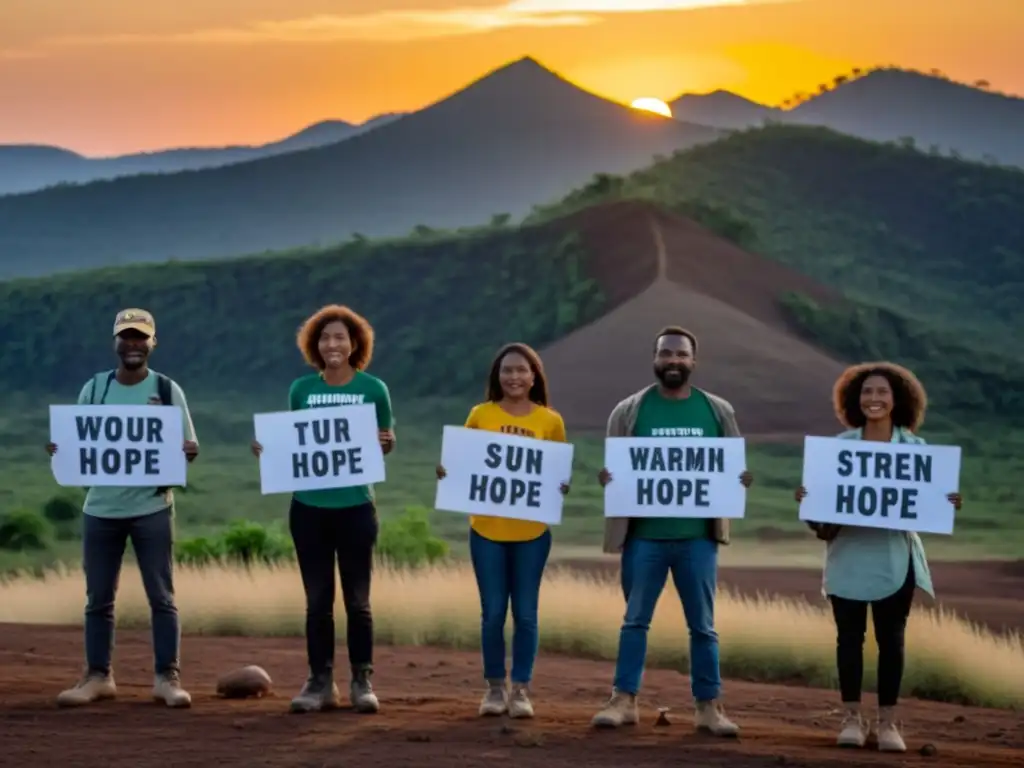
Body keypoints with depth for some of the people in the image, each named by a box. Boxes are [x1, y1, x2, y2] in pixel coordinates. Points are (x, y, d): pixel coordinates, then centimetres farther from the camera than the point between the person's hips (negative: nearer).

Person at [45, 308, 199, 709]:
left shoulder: (167, 390, 0)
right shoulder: (93, 388, 6)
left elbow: (187, 447, 0)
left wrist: (189, 451, -23)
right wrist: (60, 450, -14)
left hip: (152, 507, -2)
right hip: (101, 508, 2)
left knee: (161, 597, 0)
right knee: (98, 598, 7)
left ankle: (168, 677, 4)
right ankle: (98, 676, 14)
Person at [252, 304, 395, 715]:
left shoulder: (373, 389, -1)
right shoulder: (301, 388, 4)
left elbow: (387, 440, 6)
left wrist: (384, 442, -16)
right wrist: (267, 448, -8)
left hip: (355, 507, -2)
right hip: (309, 507, 2)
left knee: (357, 599, 4)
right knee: (317, 600, 6)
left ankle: (362, 682, 12)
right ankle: (320, 682, 11)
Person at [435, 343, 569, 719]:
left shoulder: (550, 420, 1)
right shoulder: (480, 415, 1)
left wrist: (562, 487, -13)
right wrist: (447, 472, -12)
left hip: (532, 531, 0)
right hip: (487, 529, 0)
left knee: (525, 613, 4)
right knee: (493, 612, 4)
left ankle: (521, 690, 13)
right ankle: (495, 688, 16)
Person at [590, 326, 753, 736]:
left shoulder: (718, 411, 5)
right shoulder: (630, 411, 2)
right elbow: (611, 465, 4)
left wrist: (740, 481, -13)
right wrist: (606, 478, -18)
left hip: (697, 536, 1)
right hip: (644, 535, -1)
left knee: (702, 625, 6)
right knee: (635, 620, 7)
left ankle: (709, 706, 11)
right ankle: (624, 700, 13)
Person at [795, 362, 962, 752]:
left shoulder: (915, 447, 3)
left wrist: (948, 504, -16)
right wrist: (806, 499, -16)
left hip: (894, 558, 0)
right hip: (848, 555, 0)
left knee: (891, 638, 2)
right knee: (849, 636, 4)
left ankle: (887, 721, 8)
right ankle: (852, 718, 11)